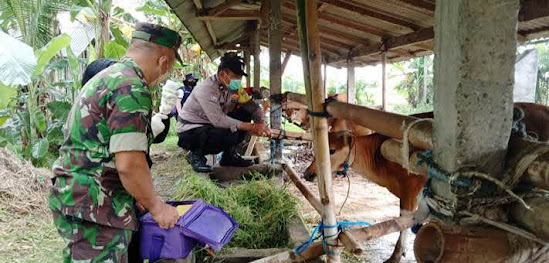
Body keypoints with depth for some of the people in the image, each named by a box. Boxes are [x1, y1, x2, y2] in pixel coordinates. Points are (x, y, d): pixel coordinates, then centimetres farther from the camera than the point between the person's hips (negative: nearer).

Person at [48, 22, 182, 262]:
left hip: (71, 198, 10)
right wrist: (156, 206, -8)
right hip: (94, 207, -10)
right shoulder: (132, 88, -17)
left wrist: (136, 195, 19)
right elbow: (129, 164, -24)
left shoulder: (104, 78, 15)